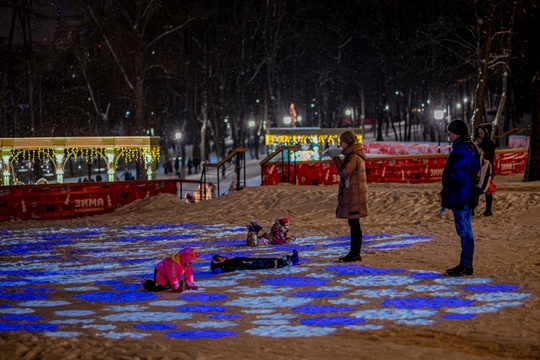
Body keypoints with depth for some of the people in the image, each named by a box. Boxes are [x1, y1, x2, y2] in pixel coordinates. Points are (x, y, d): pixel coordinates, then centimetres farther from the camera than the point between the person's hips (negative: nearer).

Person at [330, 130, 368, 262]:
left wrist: (335, 158, -15)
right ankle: (354, 253, 18)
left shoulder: (354, 157, -16)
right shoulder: (352, 155, 16)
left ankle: (355, 254, -4)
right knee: (353, 224, 13)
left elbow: (344, 172, -21)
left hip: (354, 195, -10)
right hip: (351, 194, 10)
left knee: (354, 224, -7)